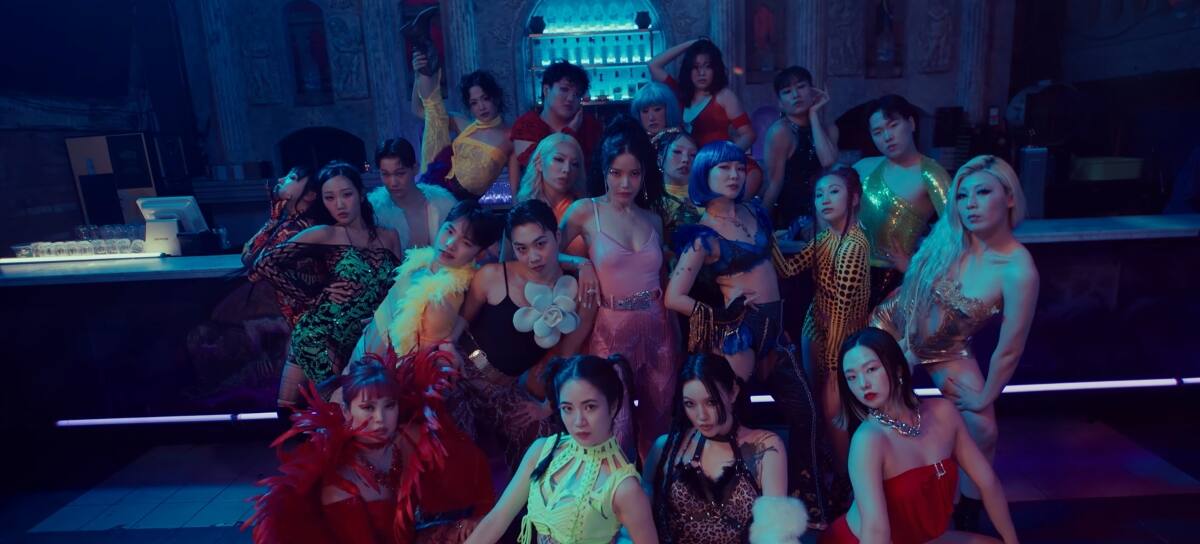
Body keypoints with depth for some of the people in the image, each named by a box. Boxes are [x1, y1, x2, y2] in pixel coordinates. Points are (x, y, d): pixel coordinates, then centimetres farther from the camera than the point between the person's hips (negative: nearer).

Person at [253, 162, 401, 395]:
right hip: (319, 338, -3)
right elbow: (264, 263, -7)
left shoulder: (390, 237, 7)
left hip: (364, 341, 4)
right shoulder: (323, 234, -4)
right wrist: (314, 296, -8)